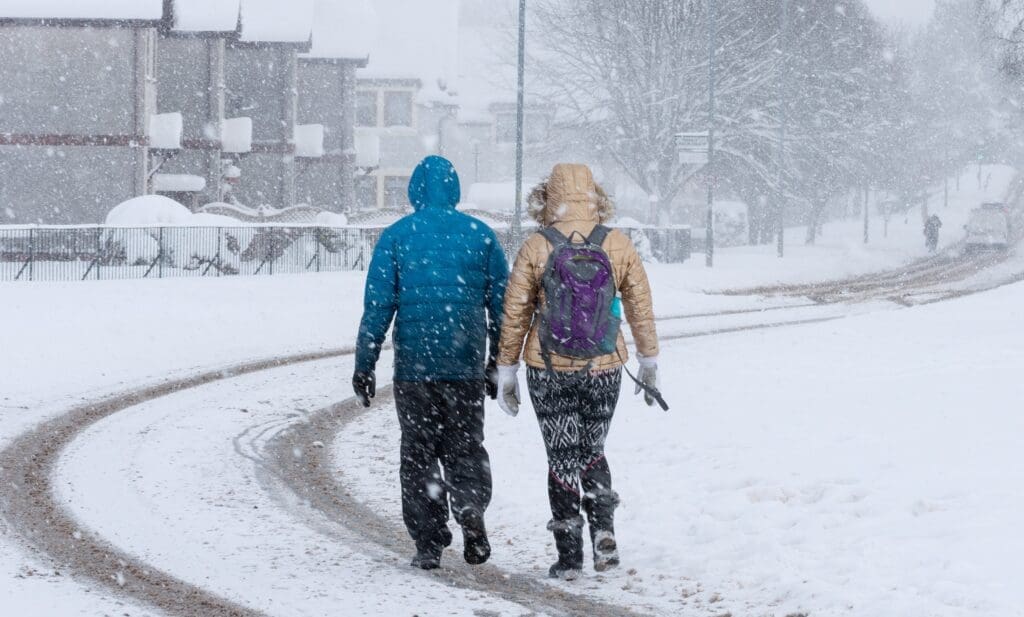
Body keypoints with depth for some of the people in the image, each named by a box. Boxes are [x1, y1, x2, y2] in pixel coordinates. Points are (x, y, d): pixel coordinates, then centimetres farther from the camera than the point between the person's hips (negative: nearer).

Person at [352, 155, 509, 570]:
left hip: (414, 365, -1)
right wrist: (499, 363, 14)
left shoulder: (396, 237, -3)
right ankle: (471, 509, -17)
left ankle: (428, 543, 5)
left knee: (419, 451, 8)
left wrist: (364, 366, 1)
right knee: (466, 446, 12)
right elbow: (502, 305, 5)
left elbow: (378, 307, -5)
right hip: (467, 366, 1)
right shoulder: (481, 235, 3)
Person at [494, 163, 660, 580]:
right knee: (593, 452, 20)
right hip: (603, 369, 2)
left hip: (549, 372, -2)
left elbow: (514, 315, -3)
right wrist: (649, 363, 18)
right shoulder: (618, 246, -2)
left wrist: (506, 371, 7)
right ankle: (603, 529, -1)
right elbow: (641, 308, 6)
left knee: (563, 460, 7)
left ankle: (569, 557, 6)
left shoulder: (536, 249, -7)